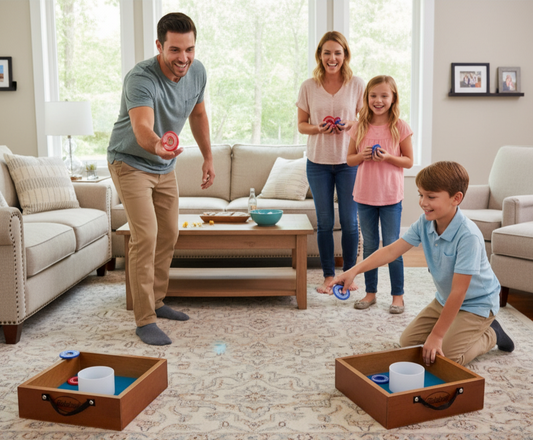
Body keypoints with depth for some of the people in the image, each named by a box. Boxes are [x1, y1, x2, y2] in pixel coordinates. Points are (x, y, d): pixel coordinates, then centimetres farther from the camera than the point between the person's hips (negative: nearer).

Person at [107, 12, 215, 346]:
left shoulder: (197, 72, -9)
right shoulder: (141, 79, -31)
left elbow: (198, 114, 9)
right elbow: (141, 128, -48)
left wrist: (208, 158, 10)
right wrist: (157, 145, -70)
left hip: (165, 167, 7)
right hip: (131, 164, -7)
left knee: (169, 236, 12)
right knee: (146, 237, -15)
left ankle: (156, 302, 29)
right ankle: (145, 321, -7)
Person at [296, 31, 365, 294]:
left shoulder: (357, 84, -1)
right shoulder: (308, 87, 0)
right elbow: (301, 124, 6)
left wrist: (350, 125, -15)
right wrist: (318, 128, -15)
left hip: (349, 161, -1)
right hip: (318, 162, 1)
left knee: (350, 221, 4)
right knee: (324, 222, 7)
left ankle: (349, 274, 20)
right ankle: (328, 276, 20)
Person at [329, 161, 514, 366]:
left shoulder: (468, 236, -34)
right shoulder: (425, 223, -12)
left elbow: (458, 292, -31)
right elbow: (392, 250, -13)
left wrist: (436, 335, -28)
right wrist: (354, 271, -27)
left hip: (476, 304, -7)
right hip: (444, 299, 7)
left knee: (443, 356, -17)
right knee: (408, 340, 5)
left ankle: (491, 334, 8)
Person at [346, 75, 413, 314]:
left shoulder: (400, 127, -5)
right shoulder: (360, 127, 3)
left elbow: (409, 161, -2)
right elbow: (349, 159, 9)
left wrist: (388, 157, -18)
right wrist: (362, 156, -12)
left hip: (391, 196, -3)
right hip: (364, 195, 3)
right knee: (369, 245, 12)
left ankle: (398, 295, 15)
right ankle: (371, 292, 23)